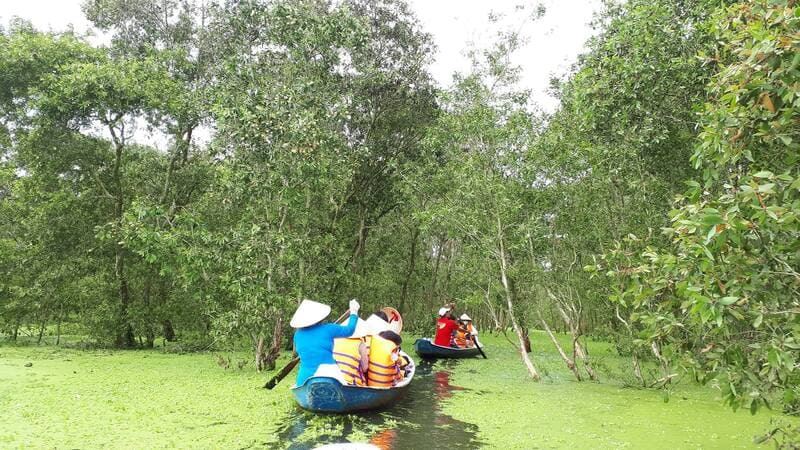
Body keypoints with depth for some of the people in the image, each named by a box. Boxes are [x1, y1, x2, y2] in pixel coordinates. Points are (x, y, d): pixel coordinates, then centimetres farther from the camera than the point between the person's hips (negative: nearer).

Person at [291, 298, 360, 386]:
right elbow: (349, 330, 14)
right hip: (328, 374, -4)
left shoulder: (298, 334, 10)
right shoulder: (327, 329, 0)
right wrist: (354, 312, 30)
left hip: (305, 378, 4)